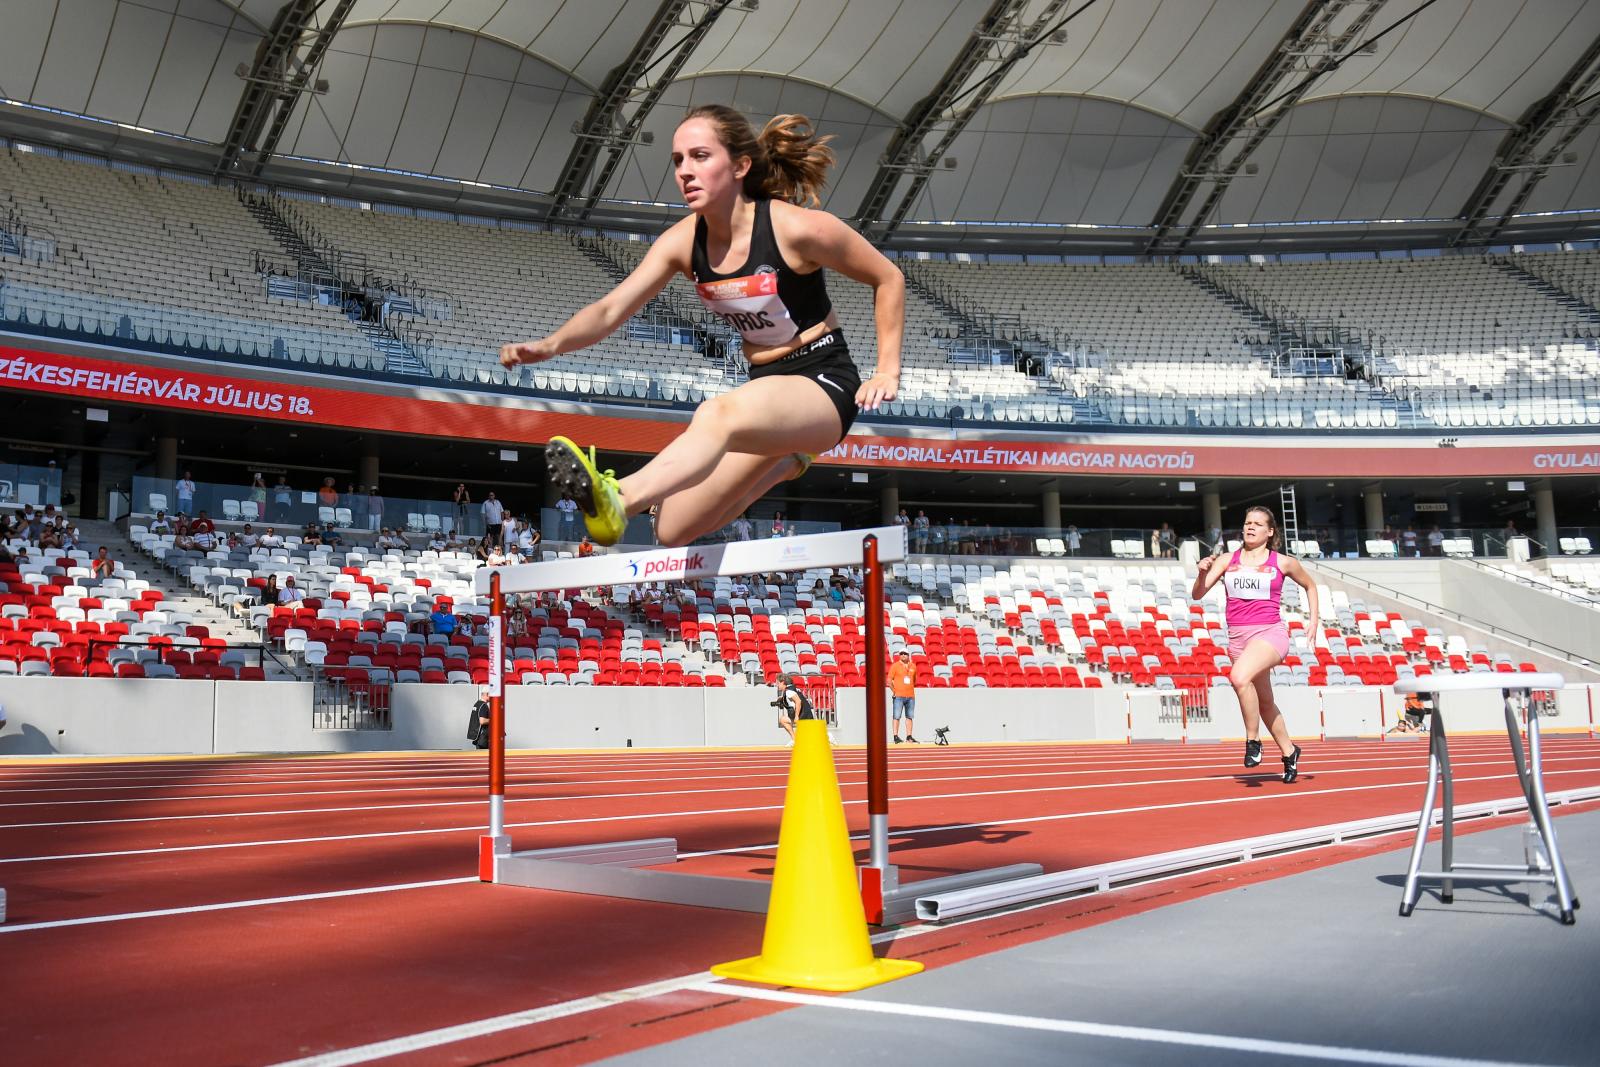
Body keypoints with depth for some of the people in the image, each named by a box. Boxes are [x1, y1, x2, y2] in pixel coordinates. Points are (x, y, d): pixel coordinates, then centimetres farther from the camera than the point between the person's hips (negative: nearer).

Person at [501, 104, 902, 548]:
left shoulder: (796, 228, -16)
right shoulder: (684, 241, -2)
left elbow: (889, 279, -4)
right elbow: (611, 309, -9)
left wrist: (887, 371, -8)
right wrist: (551, 344, -28)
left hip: (823, 383, -7)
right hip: (766, 384, 7)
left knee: (716, 414, -40)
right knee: (674, 532, 4)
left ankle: (615, 499, -61)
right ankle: (788, 457, 24)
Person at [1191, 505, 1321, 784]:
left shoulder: (1283, 563, 3)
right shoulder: (1226, 561, 7)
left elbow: (1310, 586, 21)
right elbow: (1197, 595, 2)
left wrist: (1314, 621, 12)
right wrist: (1203, 573, -18)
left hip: (1270, 633, -4)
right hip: (1237, 636, 5)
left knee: (1239, 677, -33)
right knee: (1265, 702, 16)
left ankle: (1253, 740, -16)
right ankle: (1289, 752, 38)